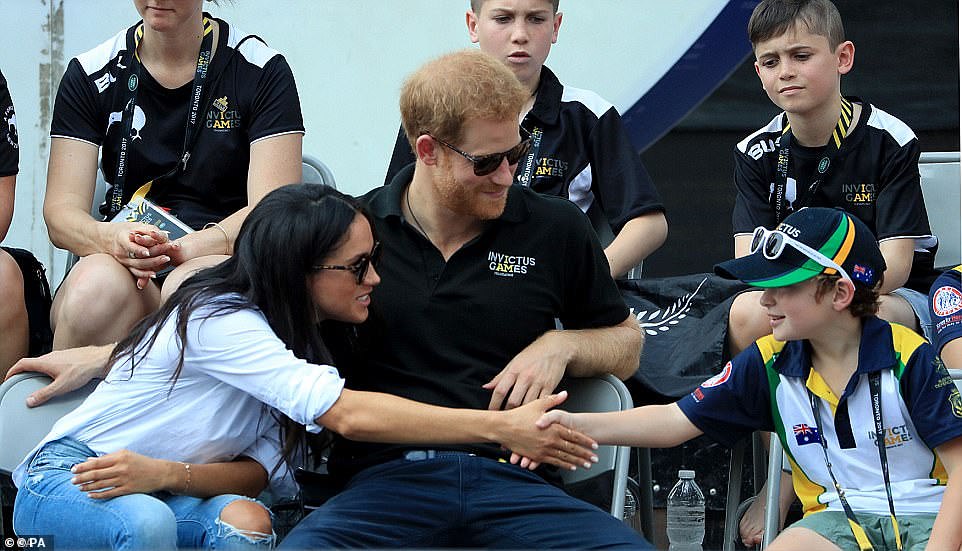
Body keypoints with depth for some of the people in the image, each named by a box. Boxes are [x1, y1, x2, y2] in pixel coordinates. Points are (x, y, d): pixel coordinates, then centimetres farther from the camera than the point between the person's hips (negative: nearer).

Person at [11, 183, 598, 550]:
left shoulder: (302, 342, 2)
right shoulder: (220, 322, -26)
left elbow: (259, 469, -4)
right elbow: (348, 414, -37)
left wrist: (166, 473, -25)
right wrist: (502, 427, -39)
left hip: (163, 493, 6)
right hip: (64, 480, -6)